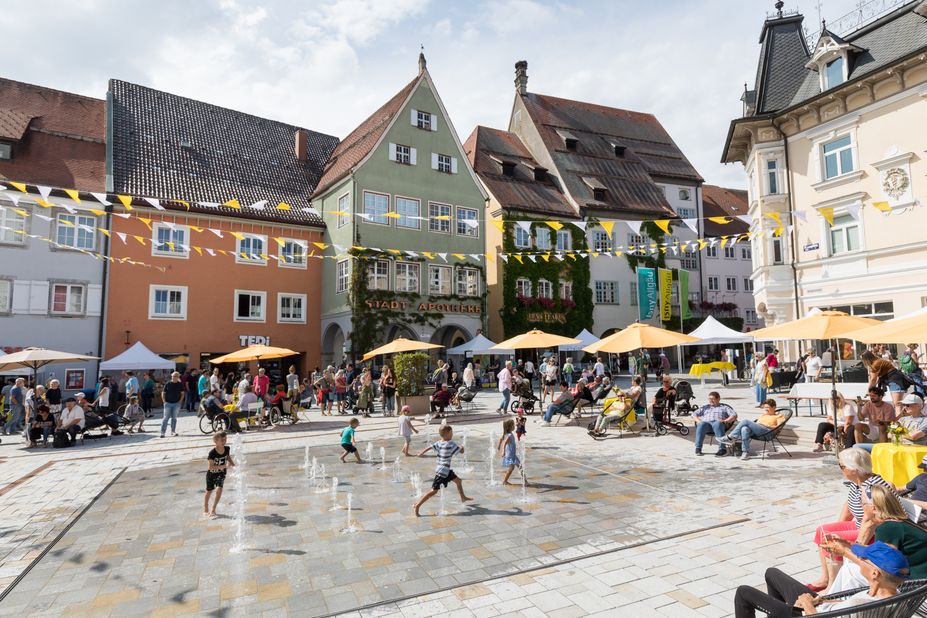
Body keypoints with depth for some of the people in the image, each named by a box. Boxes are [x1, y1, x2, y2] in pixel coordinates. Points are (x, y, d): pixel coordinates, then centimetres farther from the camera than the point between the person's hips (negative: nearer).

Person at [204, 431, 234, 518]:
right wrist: (223, 466, -37)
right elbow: (210, 467, -30)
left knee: (219, 490, -13)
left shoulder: (227, 449, -13)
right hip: (211, 474, -2)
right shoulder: (212, 453, -28)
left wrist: (233, 464, -5)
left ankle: (213, 510, 4)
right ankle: (205, 510, 37)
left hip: (221, 473, 2)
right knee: (209, 491, 14)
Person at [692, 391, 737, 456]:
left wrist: (725, 421, -8)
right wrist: (698, 421, 3)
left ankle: (722, 449, -44)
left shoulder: (724, 407, 27)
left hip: (719, 423, -2)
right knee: (701, 424, -35)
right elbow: (694, 414, 25)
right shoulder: (705, 407, 34)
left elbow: (734, 415, 11)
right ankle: (698, 448, -36)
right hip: (706, 423, 2)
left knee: (717, 424, -40)